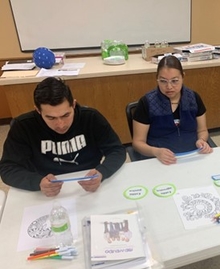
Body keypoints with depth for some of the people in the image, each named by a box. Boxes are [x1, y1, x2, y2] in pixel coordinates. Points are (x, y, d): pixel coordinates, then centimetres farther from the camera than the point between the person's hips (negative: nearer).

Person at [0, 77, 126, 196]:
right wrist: (38, 183, -28)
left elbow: (118, 150, -9)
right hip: (48, 197, 0)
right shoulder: (23, 126, -12)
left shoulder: (92, 117, -12)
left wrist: (101, 173, -28)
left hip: (90, 191, 1)